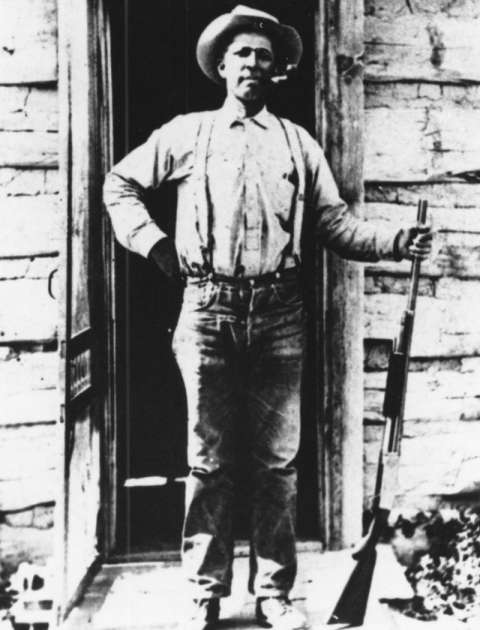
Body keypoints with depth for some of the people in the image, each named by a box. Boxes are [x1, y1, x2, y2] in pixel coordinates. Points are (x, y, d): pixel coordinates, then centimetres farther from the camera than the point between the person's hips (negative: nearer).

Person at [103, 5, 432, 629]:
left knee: (277, 459, 4)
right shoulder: (188, 133, 11)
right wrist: (154, 243, 4)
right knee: (209, 461, 3)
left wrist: (394, 241, -6)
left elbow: (335, 223, 10)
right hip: (209, 312, -1)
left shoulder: (297, 143, 14)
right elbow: (120, 184, 17)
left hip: (278, 315, 1)